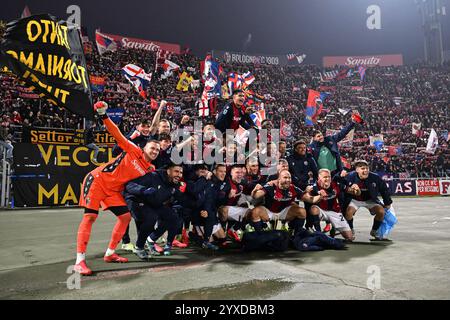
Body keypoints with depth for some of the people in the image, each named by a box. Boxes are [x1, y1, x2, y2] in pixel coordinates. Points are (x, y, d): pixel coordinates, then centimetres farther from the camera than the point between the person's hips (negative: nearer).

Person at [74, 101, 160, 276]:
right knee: (90, 216, -15)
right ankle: (80, 261, -14)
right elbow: (117, 135, -14)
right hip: (97, 179, -6)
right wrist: (104, 116, -24)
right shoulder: (134, 151, -8)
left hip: (113, 190, 6)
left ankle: (110, 254, 14)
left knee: (126, 216, 0)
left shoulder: (151, 171, 5)